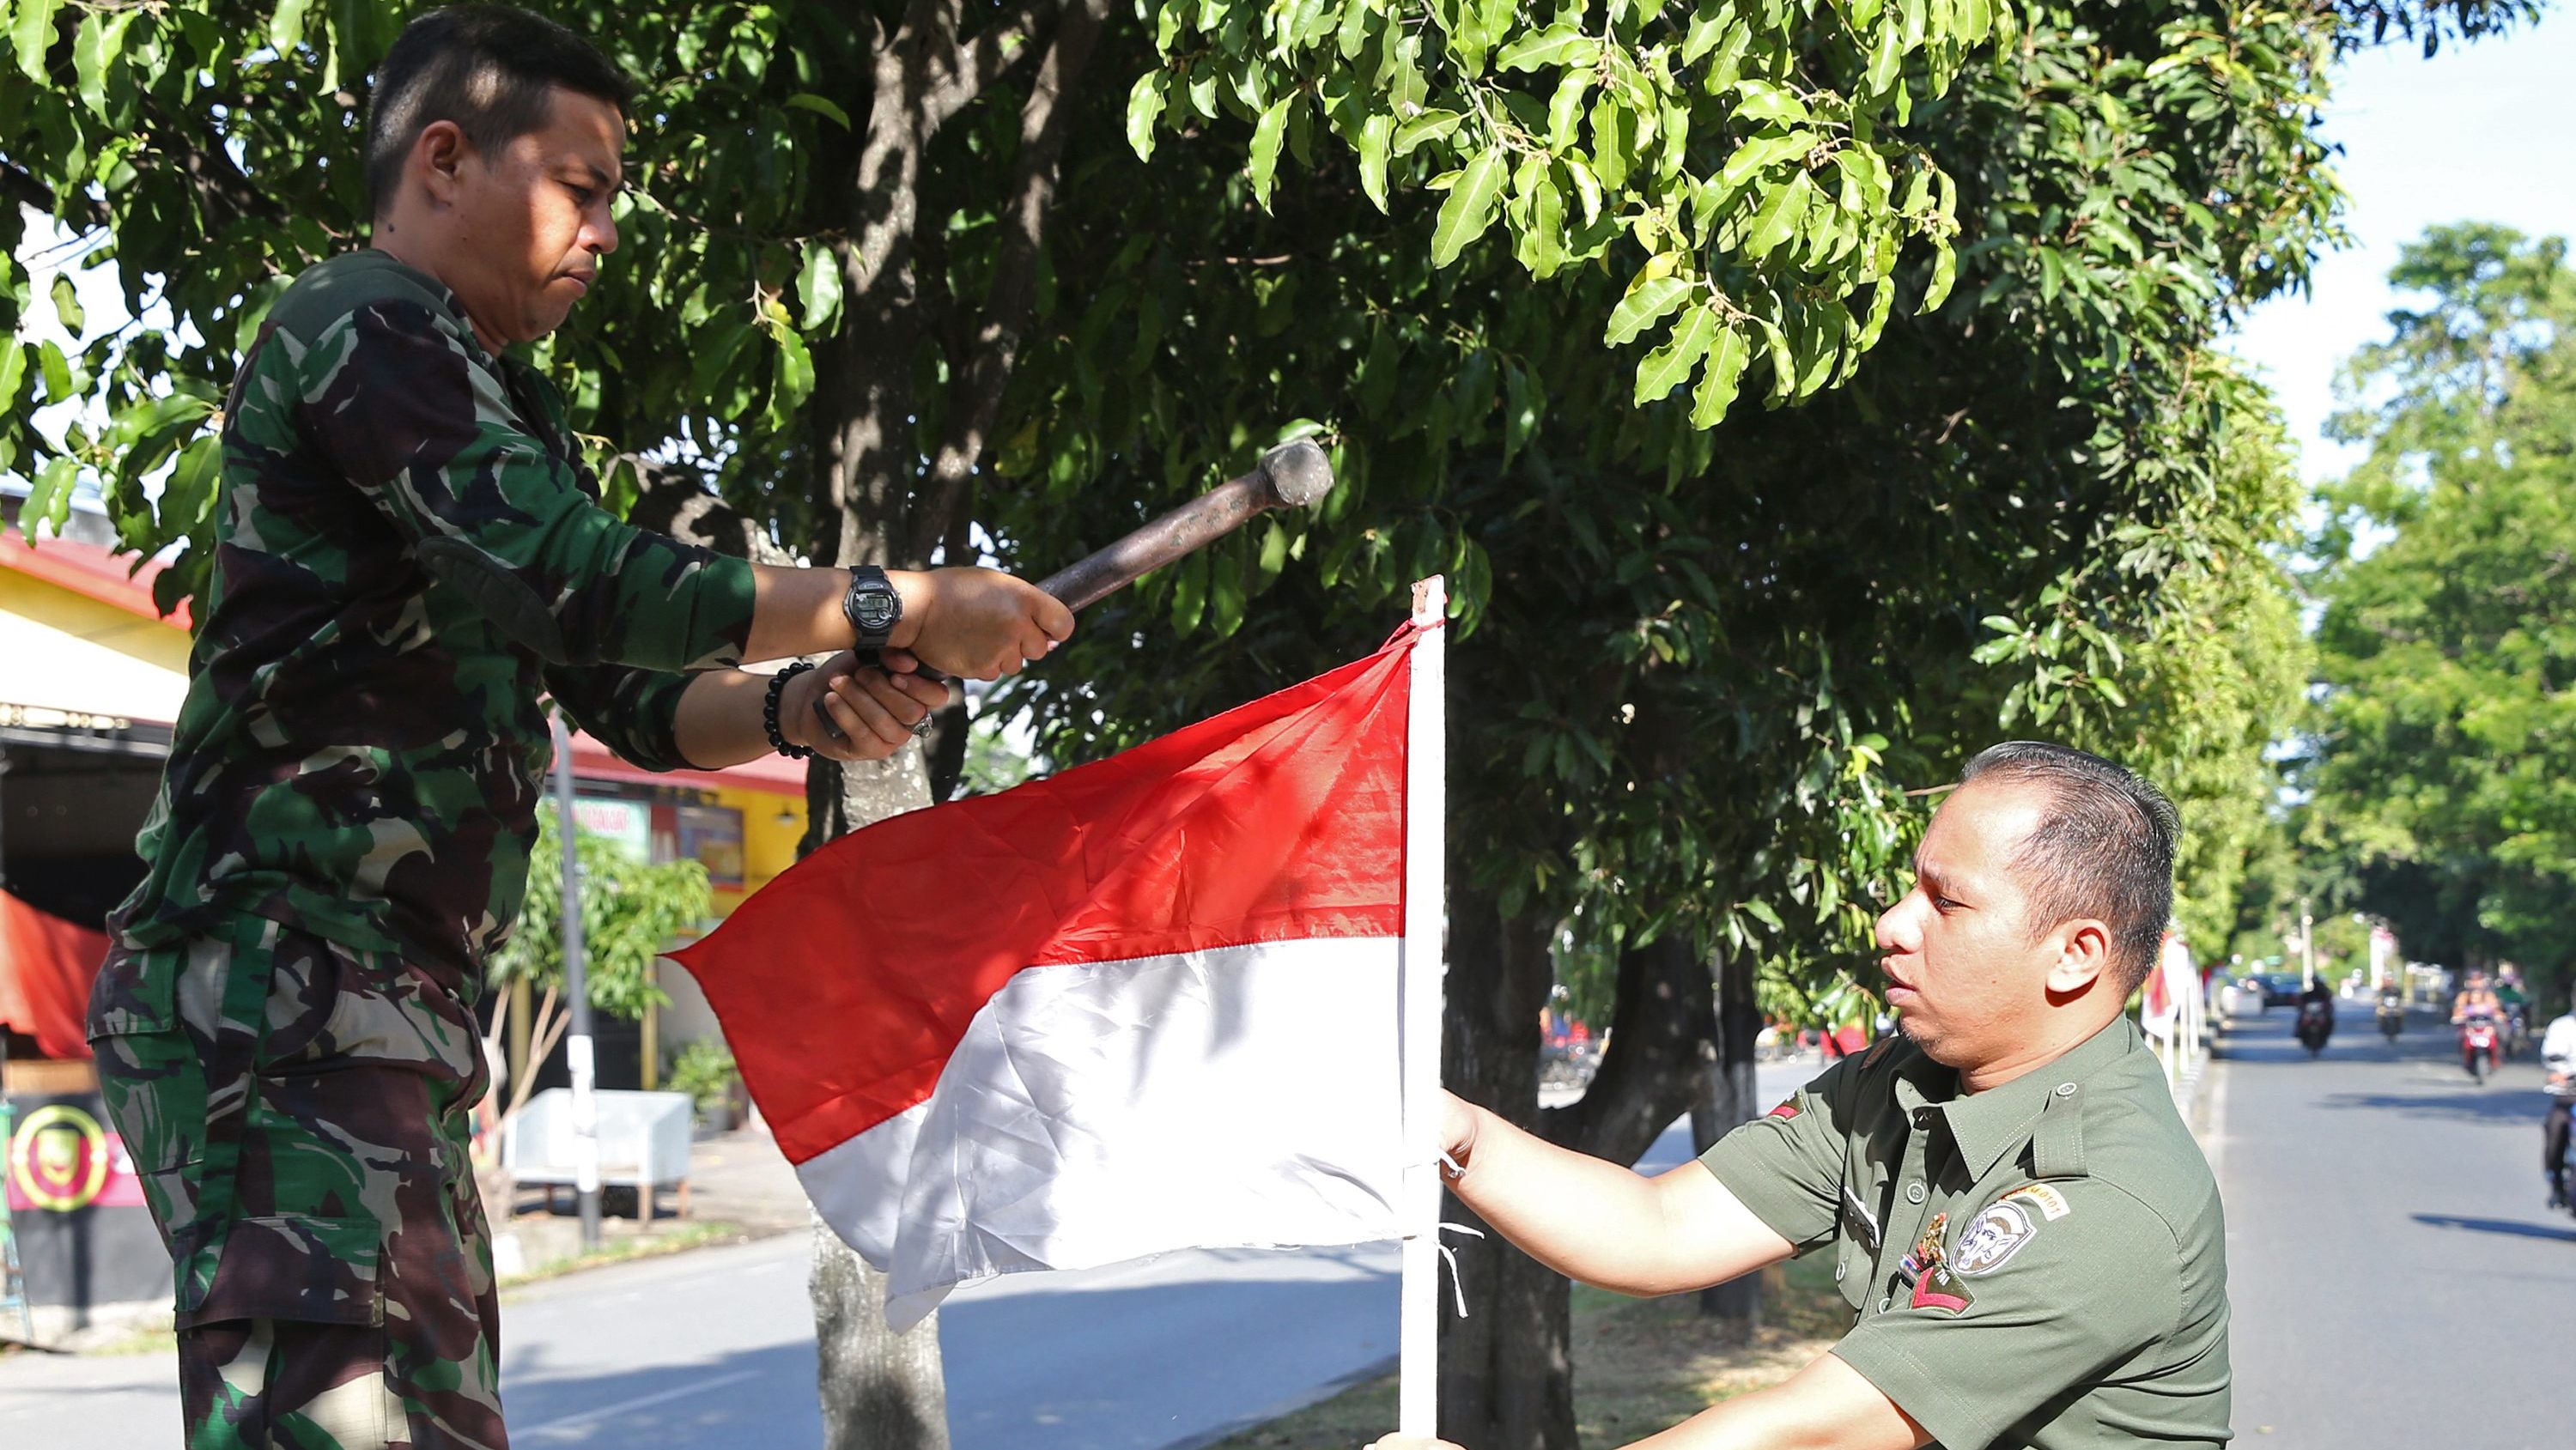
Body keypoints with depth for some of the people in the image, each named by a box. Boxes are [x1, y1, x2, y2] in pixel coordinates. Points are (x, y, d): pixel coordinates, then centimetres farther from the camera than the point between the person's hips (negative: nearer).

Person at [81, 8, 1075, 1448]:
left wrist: (801, 707, 2)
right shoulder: (357, 329, -7)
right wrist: (901, 612, -13)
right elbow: (586, 584, -19)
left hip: (400, 1002, 10)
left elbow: (626, 697, 22)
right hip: (277, 982, -10)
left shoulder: (517, 415, 24)